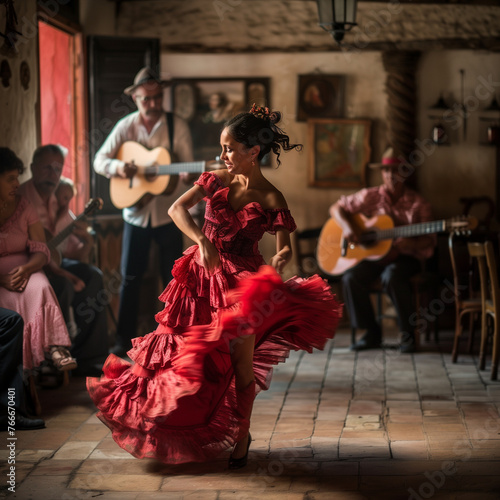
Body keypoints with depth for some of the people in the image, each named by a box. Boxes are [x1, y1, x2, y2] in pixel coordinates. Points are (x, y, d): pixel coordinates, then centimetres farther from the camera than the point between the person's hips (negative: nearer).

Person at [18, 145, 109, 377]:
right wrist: (60, 272, -33)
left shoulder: (59, 205, 7)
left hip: (53, 263, 8)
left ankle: (87, 358, -9)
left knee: (92, 277, -12)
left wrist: (86, 241, -16)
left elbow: (75, 255, 8)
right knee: (62, 285, -30)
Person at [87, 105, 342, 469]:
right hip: (202, 273, 4)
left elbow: (284, 248, -11)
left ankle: (241, 436, 18)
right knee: (190, 354, 12)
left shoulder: (271, 200, -12)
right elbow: (177, 209, -11)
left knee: (240, 364, -1)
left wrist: (280, 259, -36)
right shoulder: (217, 180, -1)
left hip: (239, 281, -4)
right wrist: (203, 241, -27)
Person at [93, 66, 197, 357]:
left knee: (173, 278, 4)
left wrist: (187, 176, -28)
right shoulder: (126, 126, 0)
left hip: (168, 212, -1)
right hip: (136, 212, 2)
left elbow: (188, 168, -5)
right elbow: (100, 160, 2)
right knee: (130, 277, 5)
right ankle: (125, 340, 13)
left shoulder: (177, 126, -4)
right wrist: (118, 167, -19)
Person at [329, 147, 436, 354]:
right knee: (351, 278, -27)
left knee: (392, 277, -37)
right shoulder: (370, 196, 4)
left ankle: (407, 334, -19)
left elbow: (428, 241, -1)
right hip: (372, 255, 3)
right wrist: (347, 226, -10)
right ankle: (371, 332, -10)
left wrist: (408, 244, -24)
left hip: (404, 257, -3)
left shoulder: (418, 204, -1)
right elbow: (336, 208, 11)